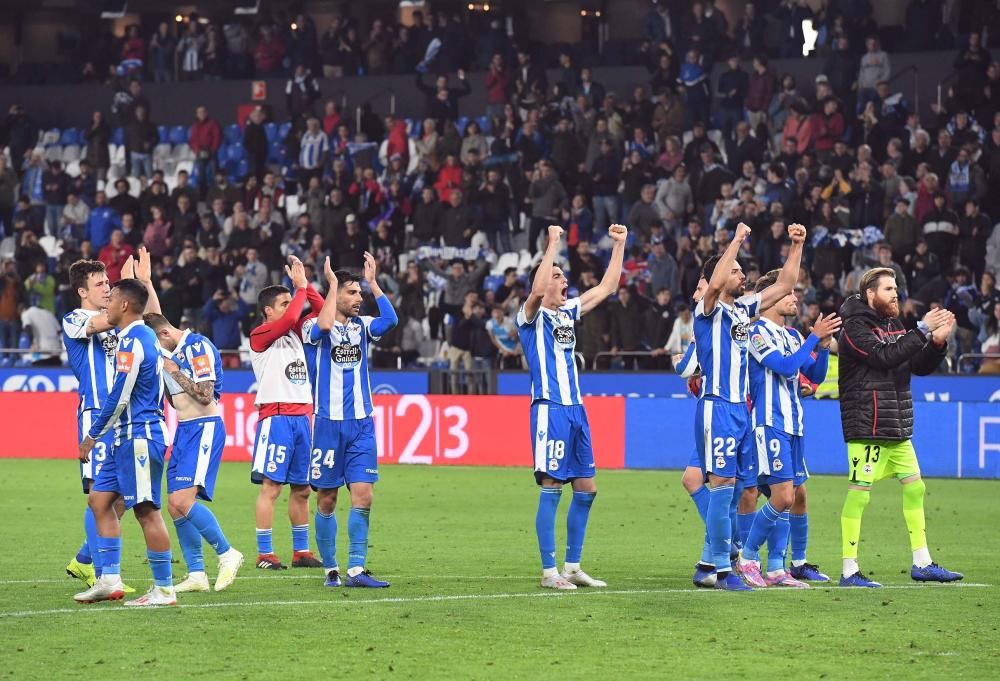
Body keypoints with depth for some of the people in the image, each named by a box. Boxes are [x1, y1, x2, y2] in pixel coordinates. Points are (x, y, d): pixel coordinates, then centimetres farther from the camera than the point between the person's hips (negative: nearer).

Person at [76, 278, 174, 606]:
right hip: (128, 436, 11)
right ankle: (109, 579, 11)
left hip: (139, 436, -11)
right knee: (100, 499, 11)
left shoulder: (132, 342, -16)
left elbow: (119, 397, -18)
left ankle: (164, 589, -2)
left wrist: (93, 435, -9)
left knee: (146, 511, -7)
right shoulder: (145, 336, 15)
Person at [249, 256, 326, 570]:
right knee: (271, 486, -8)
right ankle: (264, 554, -6)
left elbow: (321, 309, 14)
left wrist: (306, 284, 4)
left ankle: (301, 551, 17)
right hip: (276, 417, -7)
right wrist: (300, 287, -9)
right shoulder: (260, 336, -5)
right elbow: (289, 318, -20)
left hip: (301, 417, 7)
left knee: (301, 488, 10)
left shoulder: (295, 332, 16)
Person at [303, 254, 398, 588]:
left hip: (361, 424, 3)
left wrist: (373, 282, -8)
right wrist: (332, 283, -16)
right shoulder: (316, 328, -2)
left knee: (363, 495, -8)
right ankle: (330, 569, 14)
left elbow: (390, 319, -10)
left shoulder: (362, 326, 10)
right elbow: (323, 325, -26)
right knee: (326, 499, 3)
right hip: (328, 423, -3)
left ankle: (356, 569, -9)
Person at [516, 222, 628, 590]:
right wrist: (553, 243, -24)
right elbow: (537, 291, -26)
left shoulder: (568, 312, 17)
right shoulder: (532, 315, -4)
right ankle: (549, 571, -5)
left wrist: (619, 244, 17)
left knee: (586, 488, 7)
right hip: (549, 410, -8)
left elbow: (607, 287, 24)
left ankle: (572, 567, 15)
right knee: (551, 487, -8)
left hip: (575, 409, 8)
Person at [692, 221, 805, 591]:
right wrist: (737, 240, -23)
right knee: (722, 484, -11)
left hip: (741, 409, 8)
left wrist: (797, 246, 14)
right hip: (717, 408, -8)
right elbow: (714, 285, -28)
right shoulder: (709, 310, -6)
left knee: (739, 489, 9)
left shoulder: (743, 308, 16)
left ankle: (708, 564, 16)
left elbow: (783, 286, 22)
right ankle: (723, 569, -9)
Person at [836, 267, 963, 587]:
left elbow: (920, 367, 15)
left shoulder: (893, 326, 16)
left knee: (914, 487, 9)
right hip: (866, 428, -9)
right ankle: (849, 571, -3)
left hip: (897, 429, 9)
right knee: (859, 493, -7)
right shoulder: (856, 327, -10)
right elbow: (885, 357, -25)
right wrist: (923, 330, -22)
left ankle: (922, 564, 17)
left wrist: (938, 342, -3)